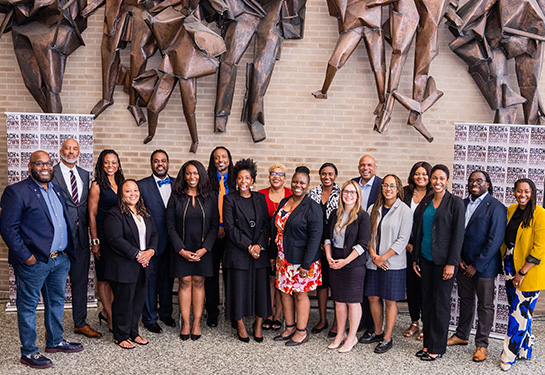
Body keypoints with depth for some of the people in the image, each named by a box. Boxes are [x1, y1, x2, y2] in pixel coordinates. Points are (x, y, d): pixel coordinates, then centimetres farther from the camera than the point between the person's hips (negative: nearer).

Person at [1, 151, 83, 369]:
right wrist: (25, 256, -17)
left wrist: (67, 249, 11)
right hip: (34, 262, -8)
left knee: (56, 301, 18)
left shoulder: (56, 190, 13)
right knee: (28, 306, 5)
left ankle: (55, 341, 34)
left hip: (59, 259, 8)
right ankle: (28, 352, 16)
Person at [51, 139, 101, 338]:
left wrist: (89, 232, 6)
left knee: (81, 280, 13)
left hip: (81, 234, 5)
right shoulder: (51, 173, -5)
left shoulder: (85, 175, 12)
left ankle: (80, 323, 25)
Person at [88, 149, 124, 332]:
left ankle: (106, 312, 25)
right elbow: (92, 215, -7)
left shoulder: (121, 184, 11)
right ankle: (111, 319, 13)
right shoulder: (97, 186, -5)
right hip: (103, 237, -6)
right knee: (103, 278, 4)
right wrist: (95, 241, -11)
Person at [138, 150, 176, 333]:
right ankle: (149, 318, 19)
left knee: (168, 278, 16)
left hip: (172, 241, 4)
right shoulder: (142, 185, -3)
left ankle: (166, 312, 33)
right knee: (150, 279, 5)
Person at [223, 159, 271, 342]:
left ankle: (258, 324, 21)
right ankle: (240, 325, 21)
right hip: (237, 253, -3)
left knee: (261, 287, 4)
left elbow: (266, 224, 6)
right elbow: (229, 227, -7)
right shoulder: (230, 199, -1)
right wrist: (248, 246, -13)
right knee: (239, 288, 2)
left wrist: (259, 245, -9)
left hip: (260, 251, 3)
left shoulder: (260, 198, 9)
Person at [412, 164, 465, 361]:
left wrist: (451, 263, -13)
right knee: (426, 300, 11)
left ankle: (438, 347, 13)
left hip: (443, 260, -5)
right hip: (425, 259, 5)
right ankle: (427, 343, 22)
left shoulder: (455, 203, -7)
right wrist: (415, 258, 11)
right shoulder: (425, 202, 9)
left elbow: (458, 235, -9)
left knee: (441, 302, 2)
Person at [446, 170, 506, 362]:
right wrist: (458, 259, -2)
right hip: (463, 264, 5)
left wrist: (476, 265, -15)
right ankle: (461, 335, 32)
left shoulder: (496, 207, -11)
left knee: (485, 306, 7)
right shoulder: (462, 204, 7)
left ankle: (481, 344, 18)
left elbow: (495, 240, -15)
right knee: (465, 300, 18)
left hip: (484, 266, -5)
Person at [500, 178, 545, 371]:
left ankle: (509, 355, 9)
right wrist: (506, 265, 11)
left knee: (520, 313, -1)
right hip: (510, 268, 6)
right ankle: (524, 351, 28)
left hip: (528, 271, -6)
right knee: (517, 310, 13)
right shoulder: (511, 210, 7)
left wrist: (522, 272, -15)